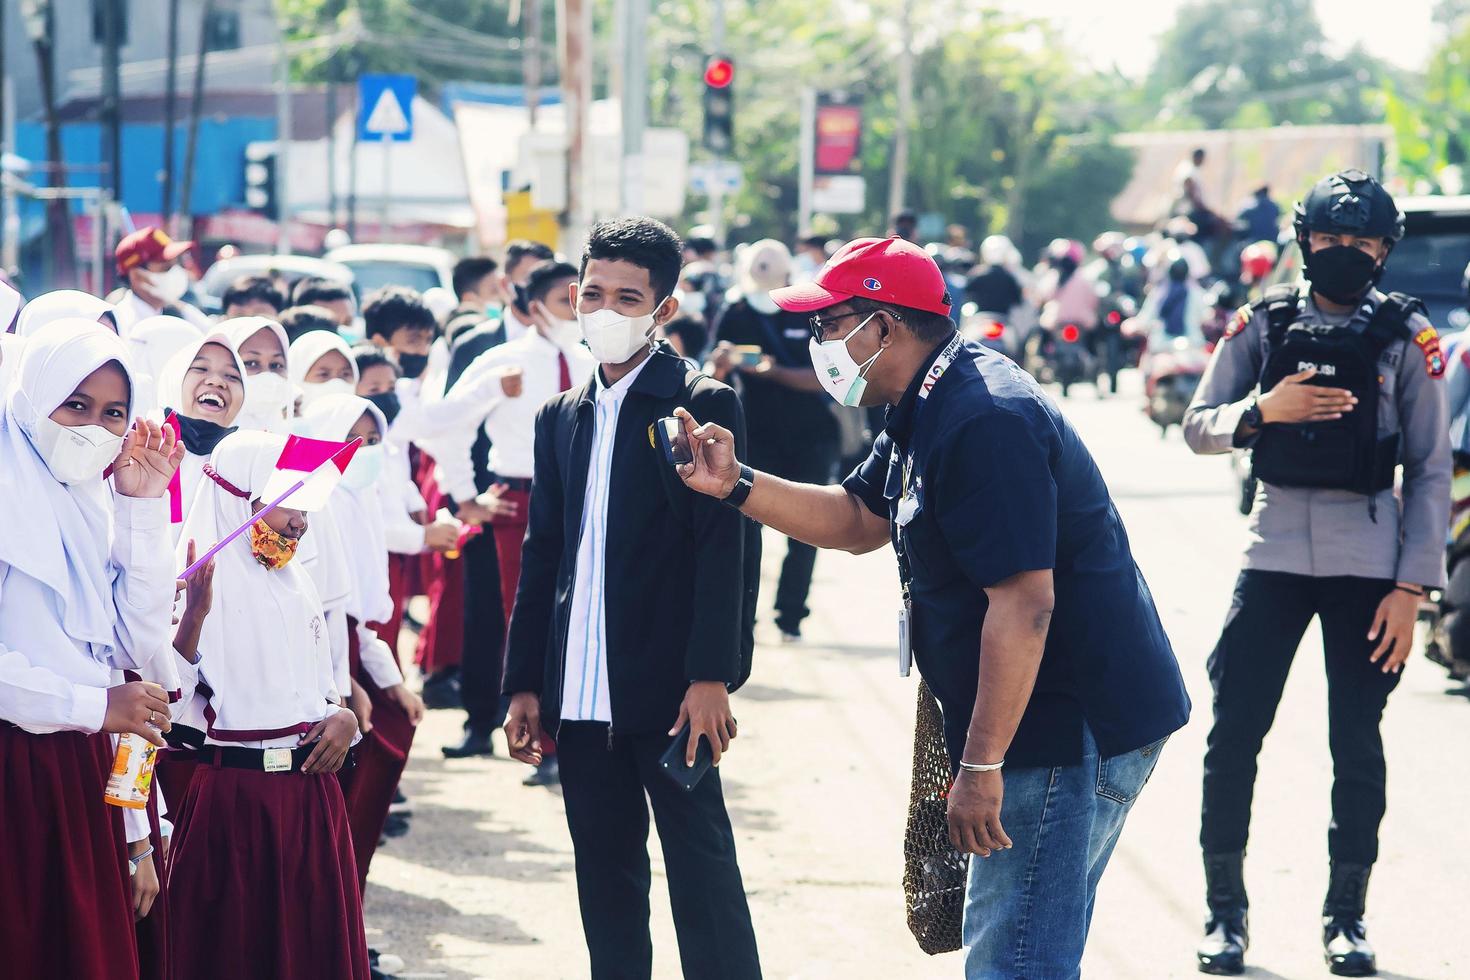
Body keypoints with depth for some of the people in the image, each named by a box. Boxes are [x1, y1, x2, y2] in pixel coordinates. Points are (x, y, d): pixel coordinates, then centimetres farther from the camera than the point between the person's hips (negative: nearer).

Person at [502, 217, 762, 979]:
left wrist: (711, 677, -16)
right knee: (606, 886, 10)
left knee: (702, 877, -3)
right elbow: (542, 555, 16)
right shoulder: (560, 418, 14)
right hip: (581, 696, 6)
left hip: (667, 691, -5)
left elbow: (721, 547, -9)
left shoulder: (705, 404, -3)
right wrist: (524, 684, 10)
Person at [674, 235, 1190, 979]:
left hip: (1076, 733, -11)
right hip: (1056, 724, 11)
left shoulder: (982, 422, -22)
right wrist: (734, 485, 11)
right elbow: (858, 521, 23)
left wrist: (982, 766, -25)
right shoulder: (930, 414, 14)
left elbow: (1024, 602, -26)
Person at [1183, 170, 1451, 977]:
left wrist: (1412, 586, -6)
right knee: (1233, 735, -1)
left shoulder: (1406, 337, 0)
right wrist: (1262, 409, -17)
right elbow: (1198, 428, 3)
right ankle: (1224, 911, 12)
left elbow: (1431, 471, 0)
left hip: (1368, 562, -1)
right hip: (1274, 554, 1)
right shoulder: (1261, 325, 3)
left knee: (1357, 745, 4)